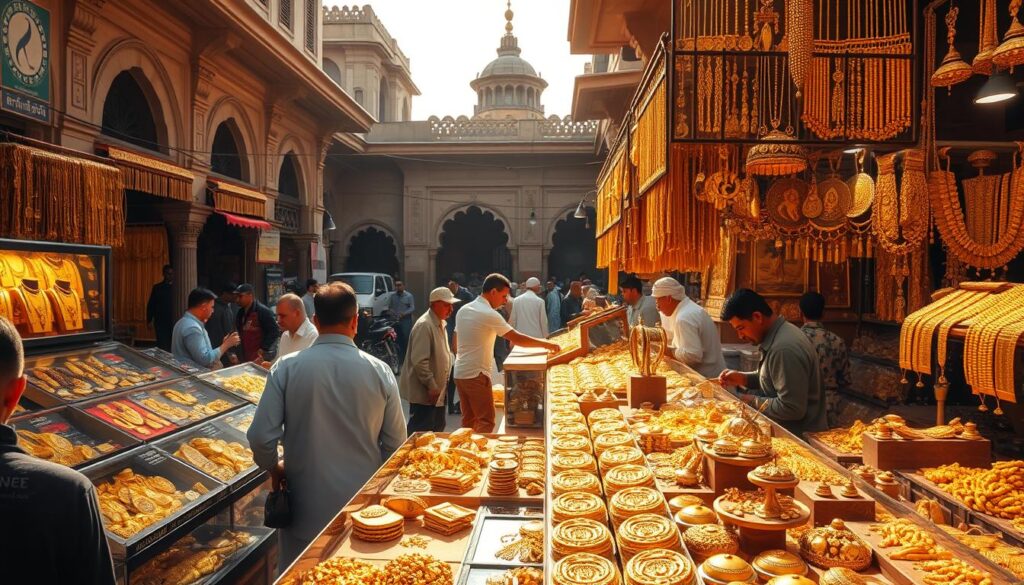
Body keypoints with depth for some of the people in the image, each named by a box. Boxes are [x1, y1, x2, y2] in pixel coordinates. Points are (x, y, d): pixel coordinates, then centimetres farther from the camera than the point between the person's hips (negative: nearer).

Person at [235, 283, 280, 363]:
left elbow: (274, 331, -16)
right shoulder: (240, 313, 14)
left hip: (261, 357, -8)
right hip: (246, 358, 8)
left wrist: (263, 349, -18)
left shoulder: (263, 311, -12)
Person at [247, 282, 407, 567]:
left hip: (306, 510, -1)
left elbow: (261, 437, -12)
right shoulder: (379, 371, -9)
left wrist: (275, 468, 9)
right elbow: (395, 442, -3)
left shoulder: (287, 368, -11)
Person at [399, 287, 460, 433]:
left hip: (437, 391, 10)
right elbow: (419, 361, -26)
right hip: (424, 393, -10)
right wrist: (432, 386, -22)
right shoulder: (424, 325, -20)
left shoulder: (440, 324, 12)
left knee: (438, 429, 18)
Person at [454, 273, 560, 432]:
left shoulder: (463, 310, 9)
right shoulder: (489, 315, -16)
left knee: (468, 421, 14)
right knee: (486, 422, -4)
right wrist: (546, 344, -7)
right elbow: (517, 339, -15)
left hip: (460, 373, 9)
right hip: (476, 375, -8)